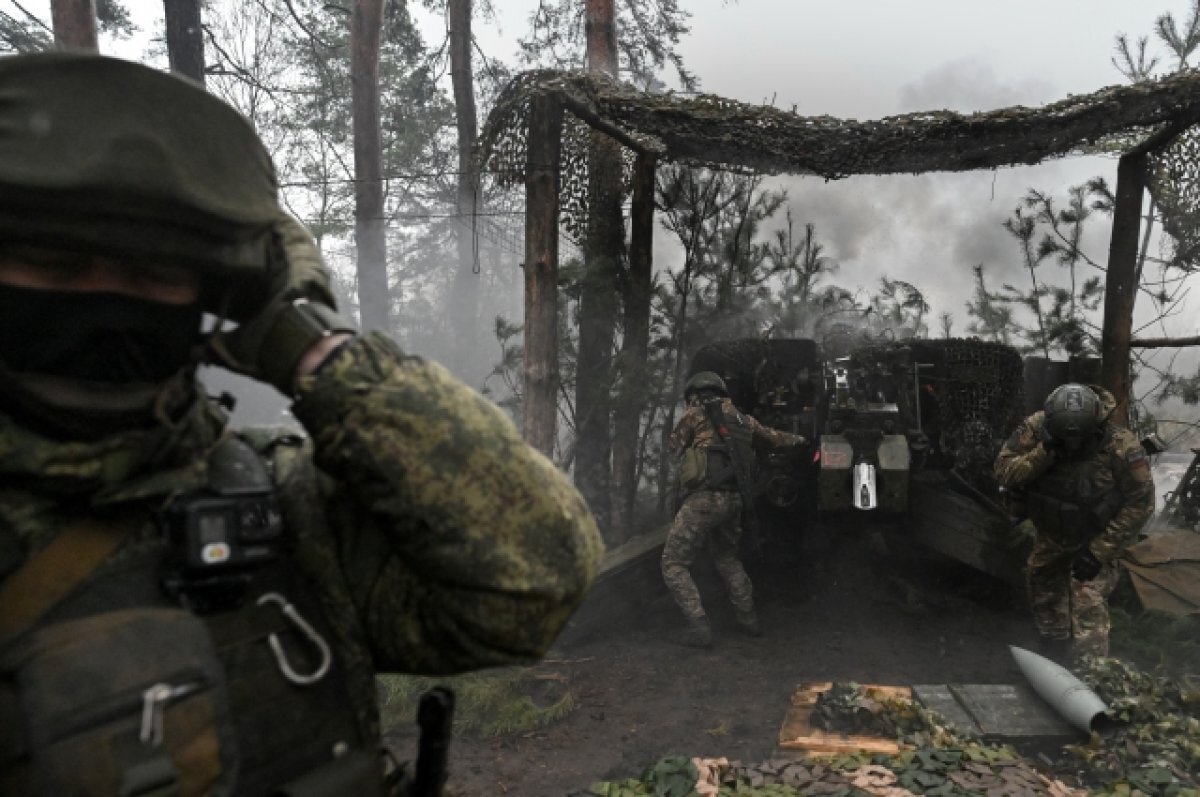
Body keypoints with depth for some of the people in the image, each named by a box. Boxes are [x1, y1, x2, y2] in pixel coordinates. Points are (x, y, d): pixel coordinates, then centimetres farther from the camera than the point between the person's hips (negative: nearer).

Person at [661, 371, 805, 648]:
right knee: (727, 559, 28)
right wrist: (797, 439, 51)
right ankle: (749, 618, 31)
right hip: (733, 501, 7)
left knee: (673, 565, 0)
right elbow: (774, 437, 31)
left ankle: (698, 627, -8)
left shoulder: (695, 415, -1)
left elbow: (676, 442, 14)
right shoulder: (742, 419, 15)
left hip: (703, 499, -7)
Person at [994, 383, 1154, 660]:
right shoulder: (1035, 428, -22)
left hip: (1093, 541, -4)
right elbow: (1003, 472, -22)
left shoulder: (1120, 445, -28)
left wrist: (1099, 551, -21)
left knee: (1089, 610, -13)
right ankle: (1054, 656, 46)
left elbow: (1139, 503, -20)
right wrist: (1043, 452, -39)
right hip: (1048, 536, 4)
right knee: (1043, 593, 21)